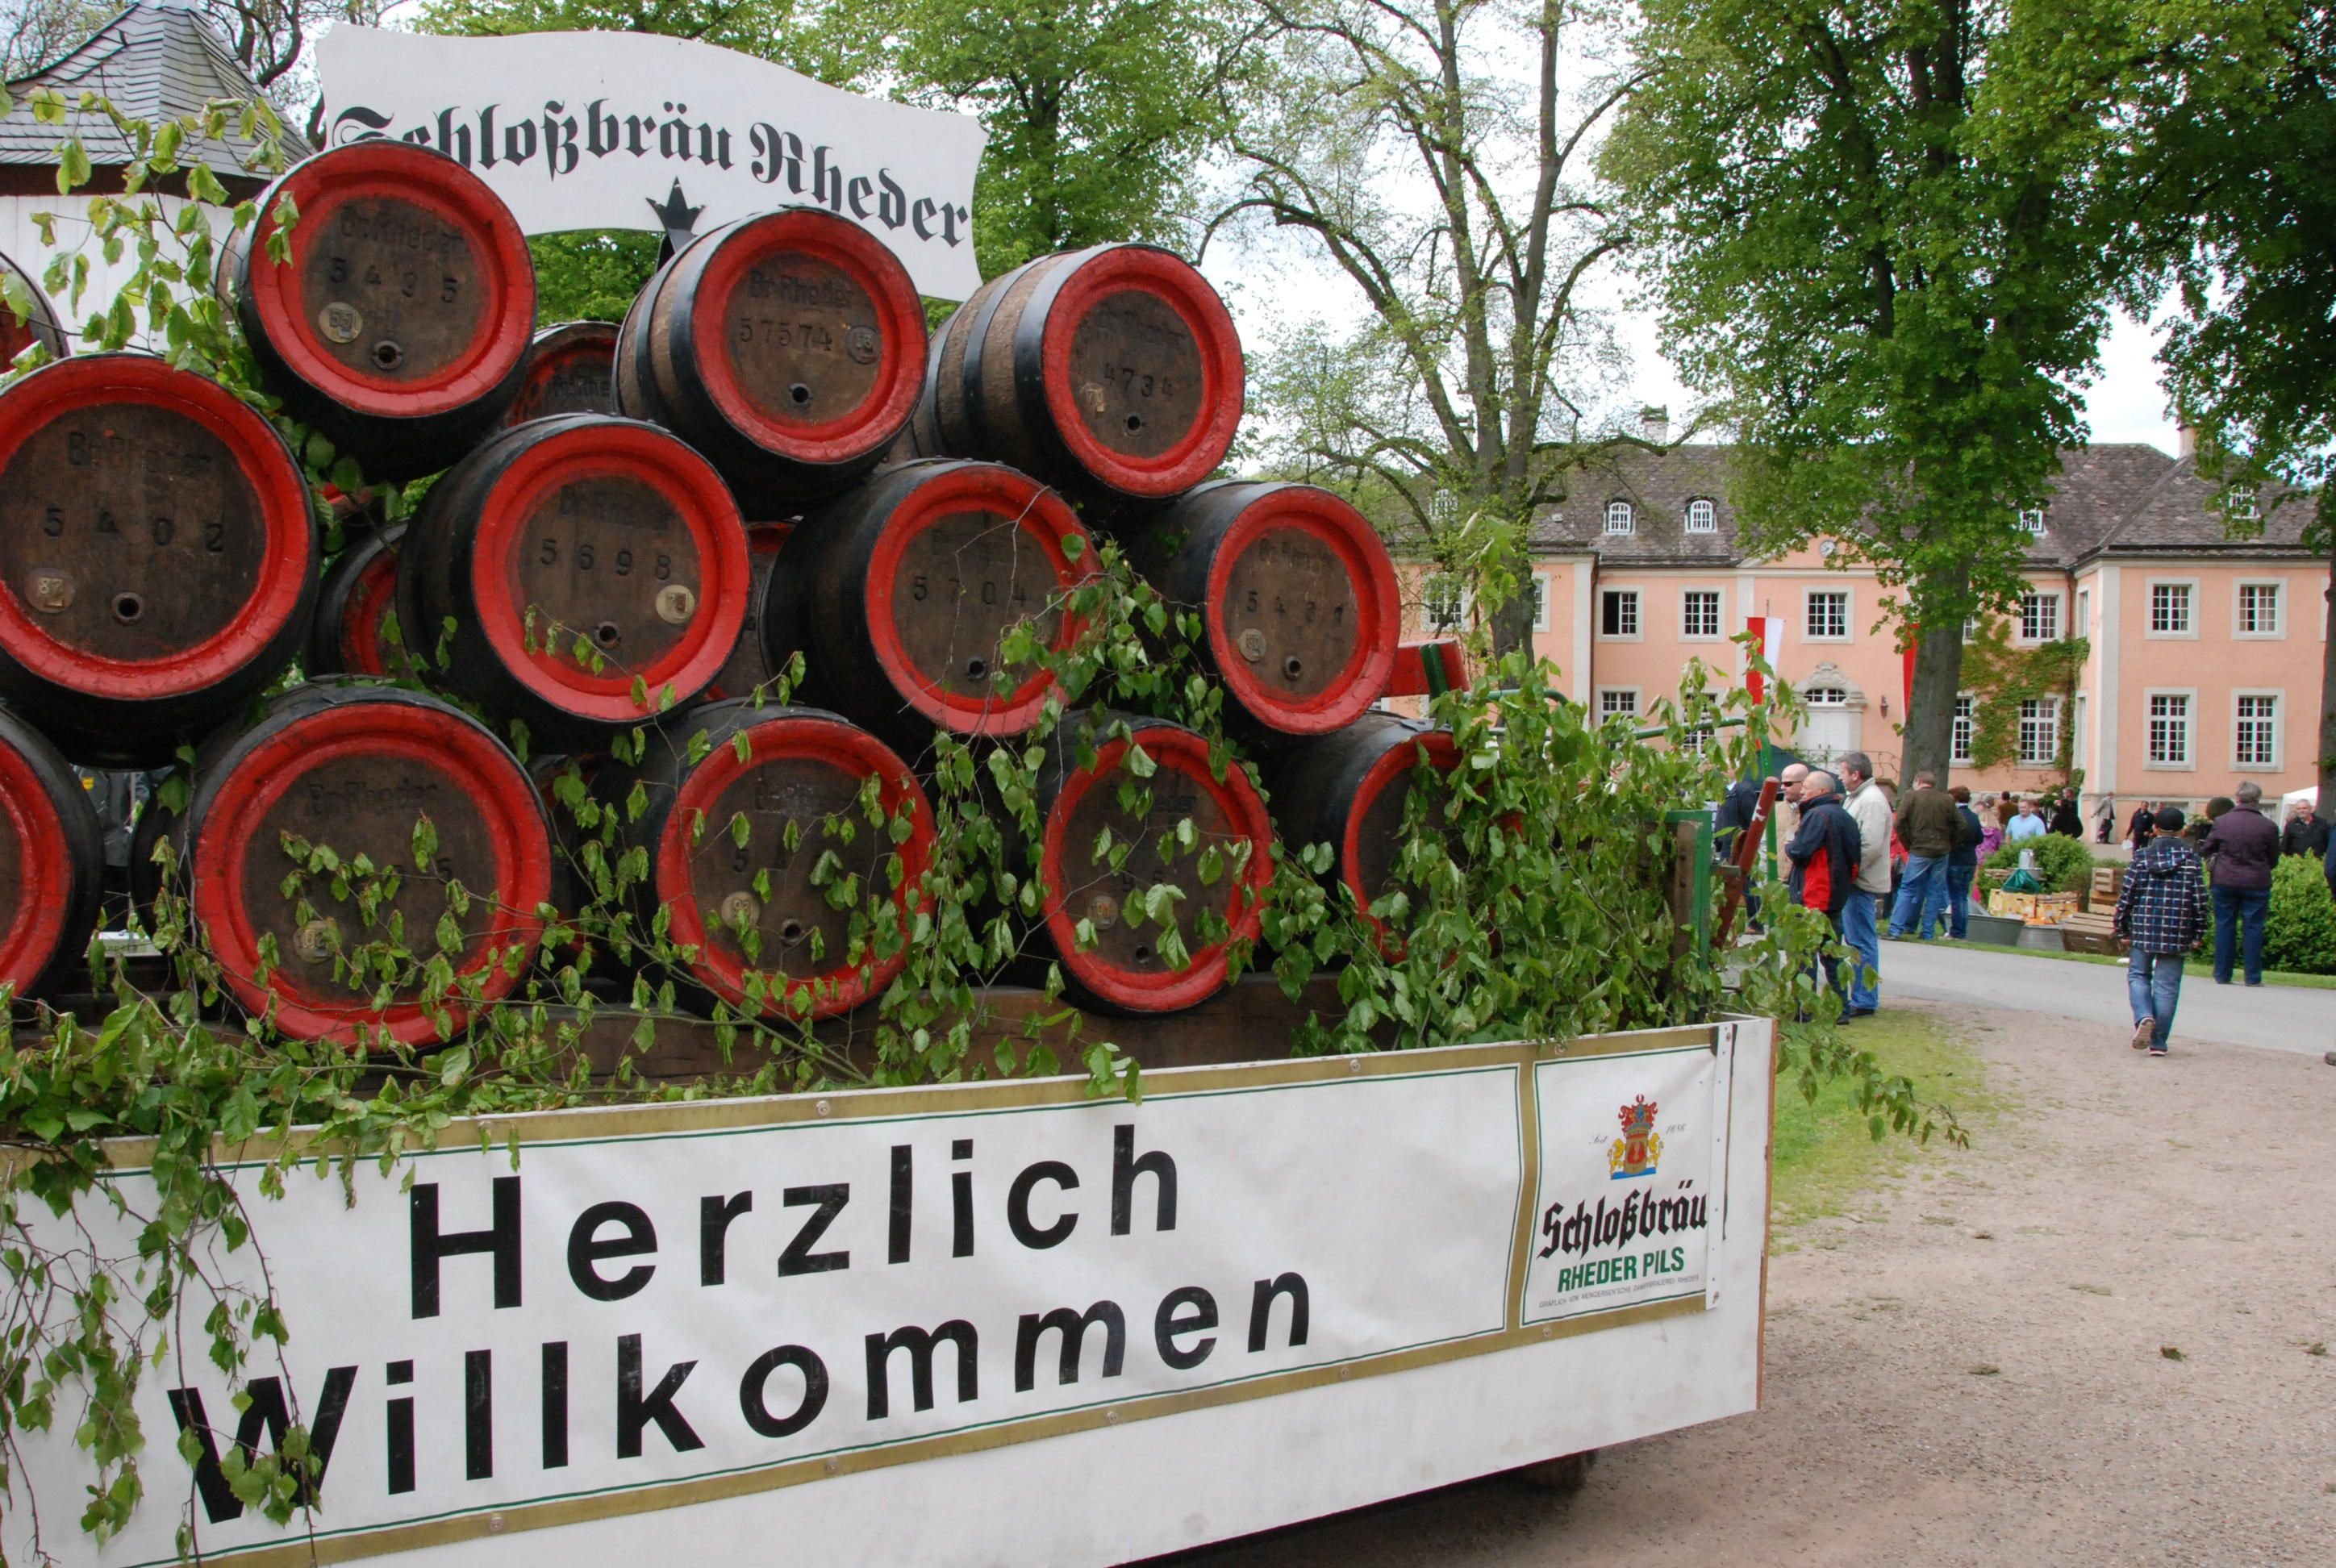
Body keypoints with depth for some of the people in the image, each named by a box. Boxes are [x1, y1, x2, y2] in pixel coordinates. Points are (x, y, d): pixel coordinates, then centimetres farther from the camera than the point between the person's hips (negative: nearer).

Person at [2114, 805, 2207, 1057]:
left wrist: (2123, 928, 10)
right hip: (2176, 933, 0)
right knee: (2166, 985, 4)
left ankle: (2144, 1017, -13)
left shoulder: (2142, 856, 0)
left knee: (2138, 975, 14)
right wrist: (2198, 933, 9)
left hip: (2144, 929, 0)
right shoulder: (2191, 860, -2)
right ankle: (2158, 1042, 6)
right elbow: (2199, 900, -1)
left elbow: (2127, 894, 0)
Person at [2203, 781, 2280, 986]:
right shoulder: (2268, 826, -9)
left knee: (2224, 926, 9)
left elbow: (2209, 848, 6)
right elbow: (2274, 857, 4)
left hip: (2225, 882, 1)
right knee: (2253, 928, 5)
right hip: (2257, 883, -1)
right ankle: (2253, 977, 6)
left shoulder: (2221, 821, -6)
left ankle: (2222, 975, 11)